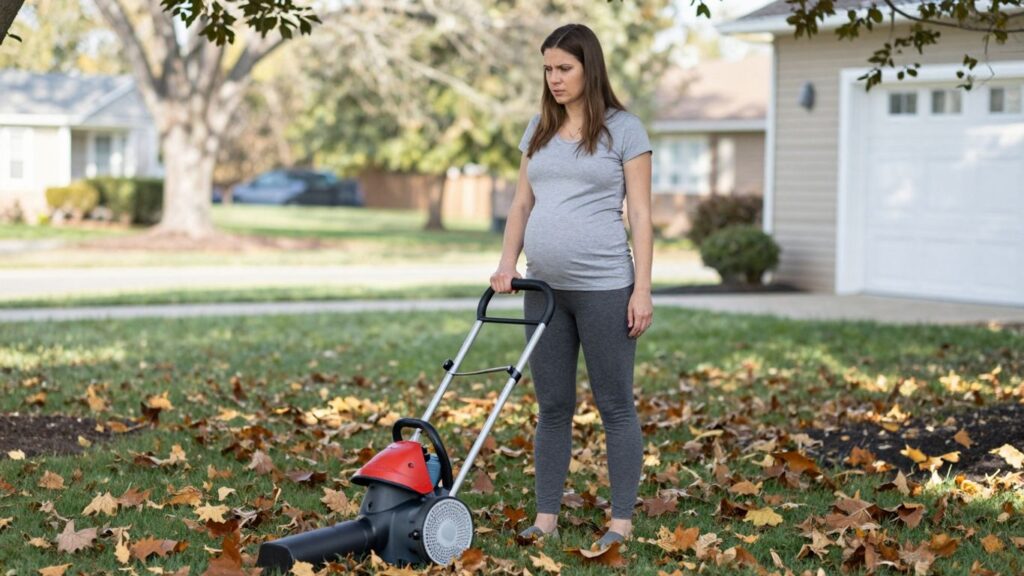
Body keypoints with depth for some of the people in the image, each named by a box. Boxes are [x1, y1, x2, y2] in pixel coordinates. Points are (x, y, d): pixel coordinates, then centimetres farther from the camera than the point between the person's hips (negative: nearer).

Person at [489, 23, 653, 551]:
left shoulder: (623, 129, -2)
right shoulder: (539, 129, 13)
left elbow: (640, 214, -5)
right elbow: (522, 204, 16)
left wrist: (642, 289, -11)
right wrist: (507, 264, 3)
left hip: (603, 288, -5)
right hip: (544, 289, 5)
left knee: (615, 406, 1)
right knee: (552, 406, 9)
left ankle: (621, 522, 7)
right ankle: (546, 517, 15)